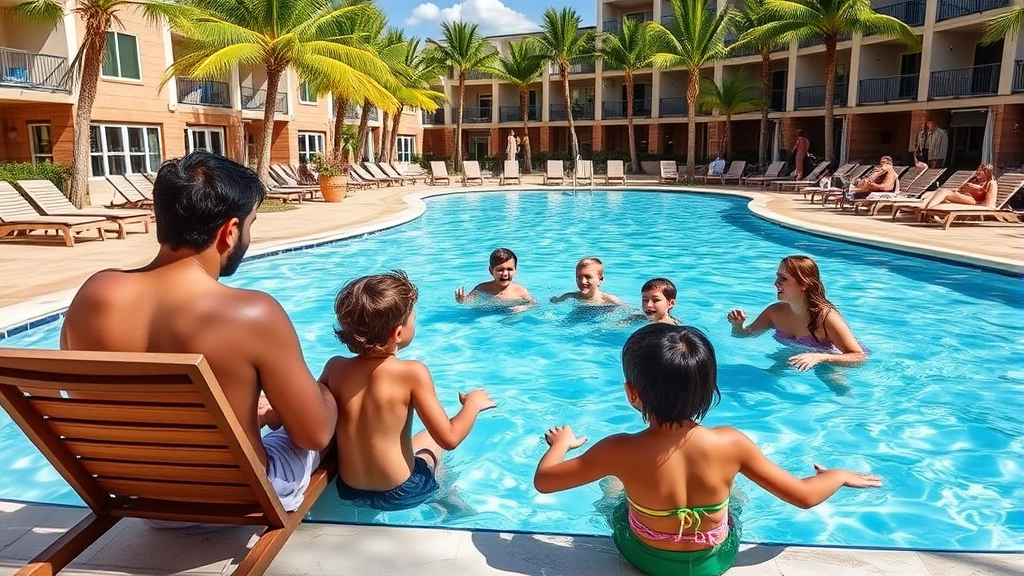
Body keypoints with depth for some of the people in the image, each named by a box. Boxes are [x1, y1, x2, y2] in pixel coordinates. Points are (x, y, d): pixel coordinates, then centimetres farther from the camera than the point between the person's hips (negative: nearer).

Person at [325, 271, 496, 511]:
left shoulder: (335, 367, -11)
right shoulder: (413, 373, -24)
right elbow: (449, 439, -20)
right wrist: (473, 403, -3)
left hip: (349, 491, 4)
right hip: (401, 494, -4)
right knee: (431, 436, 27)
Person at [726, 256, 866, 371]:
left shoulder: (826, 317, -29)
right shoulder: (776, 311, -12)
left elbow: (860, 357, -32)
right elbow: (744, 335, 2)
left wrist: (820, 357, -47)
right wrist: (737, 325, -22)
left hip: (831, 361, -4)